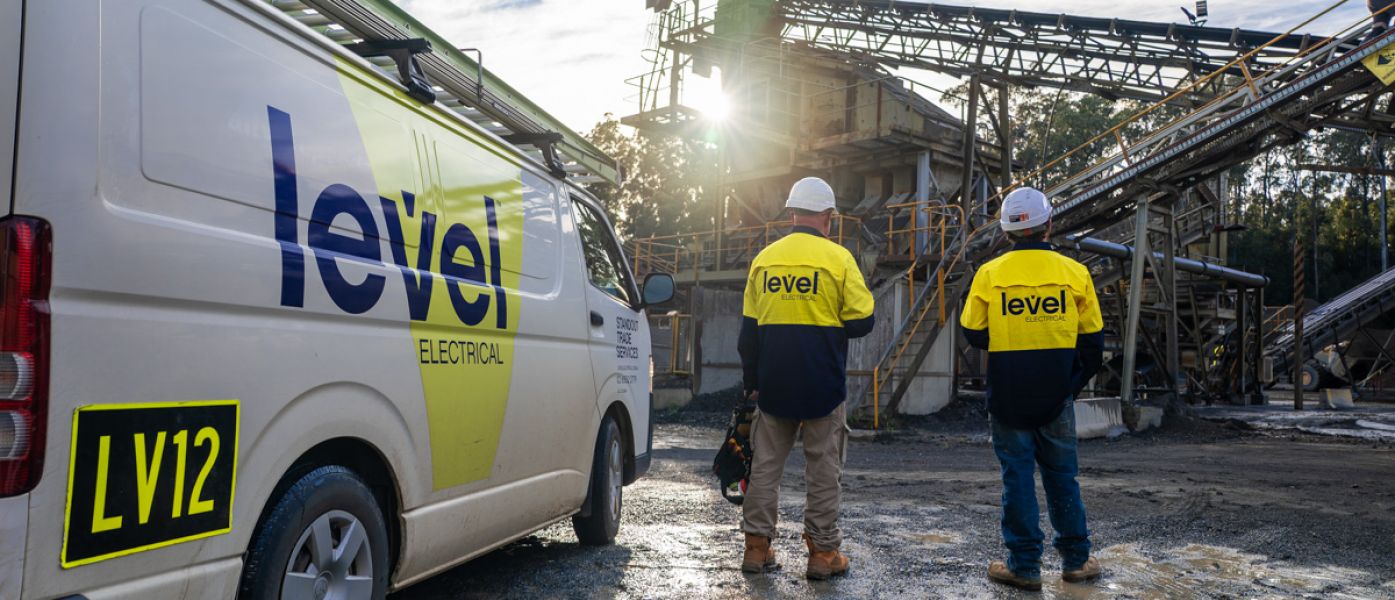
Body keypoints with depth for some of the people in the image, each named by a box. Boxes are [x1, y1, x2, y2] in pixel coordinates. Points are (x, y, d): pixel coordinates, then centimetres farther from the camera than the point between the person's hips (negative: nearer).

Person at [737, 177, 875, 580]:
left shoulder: (764, 259, 5)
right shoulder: (838, 258, -7)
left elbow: (749, 329, 8)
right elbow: (862, 321, -8)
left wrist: (751, 381, 16)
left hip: (773, 383, 4)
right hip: (821, 383, -3)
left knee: (766, 463, 12)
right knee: (823, 467, 6)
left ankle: (757, 546, 15)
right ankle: (823, 551, 12)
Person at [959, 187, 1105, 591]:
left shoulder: (989, 274, -7)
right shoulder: (1075, 272, -3)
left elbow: (974, 334, -1)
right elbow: (1092, 340, 4)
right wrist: (1076, 383, 17)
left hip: (1008, 395, -1)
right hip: (1057, 395, 2)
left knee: (1017, 475, 6)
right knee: (1061, 474, 14)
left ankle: (1024, 565, 9)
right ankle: (1076, 560, 23)